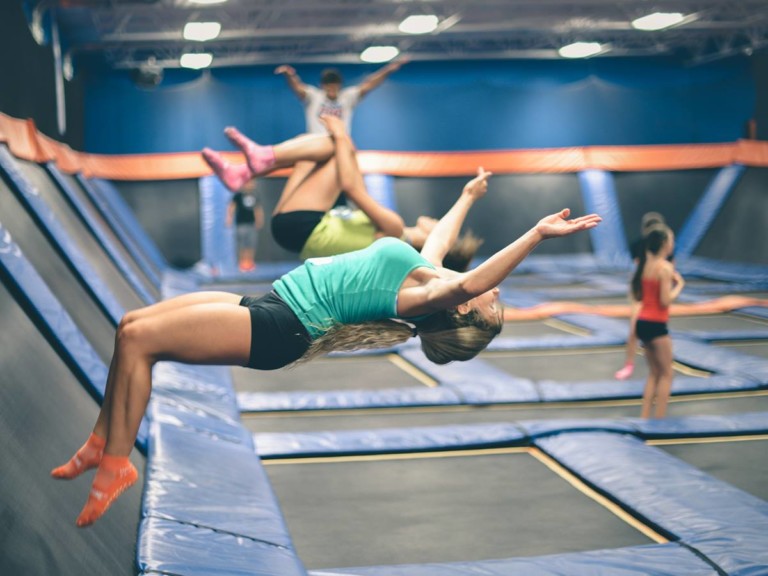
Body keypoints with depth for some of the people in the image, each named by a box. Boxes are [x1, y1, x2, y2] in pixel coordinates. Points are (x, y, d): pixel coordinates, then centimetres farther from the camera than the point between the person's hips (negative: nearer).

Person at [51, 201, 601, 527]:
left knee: (136, 337, -15)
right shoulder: (426, 266, 8)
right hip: (273, 300, 10)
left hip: (278, 327, -10)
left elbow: (465, 282, -37)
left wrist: (538, 233, -44)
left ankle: (116, 460, -3)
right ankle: (102, 443, 19)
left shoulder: (422, 298, -16)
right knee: (132, 325, 11)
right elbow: (443, 229, 30)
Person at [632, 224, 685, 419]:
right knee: (666, 374, 4)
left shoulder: (645, 264, 8)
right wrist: (679, 285, -3)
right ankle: (660, 419, 4)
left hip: (642, 323, 8)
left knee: (654, 373, 17)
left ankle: (645, 417, 16)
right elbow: (665, 301, -19)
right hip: (656, 325, -8)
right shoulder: (665, 267, -15)